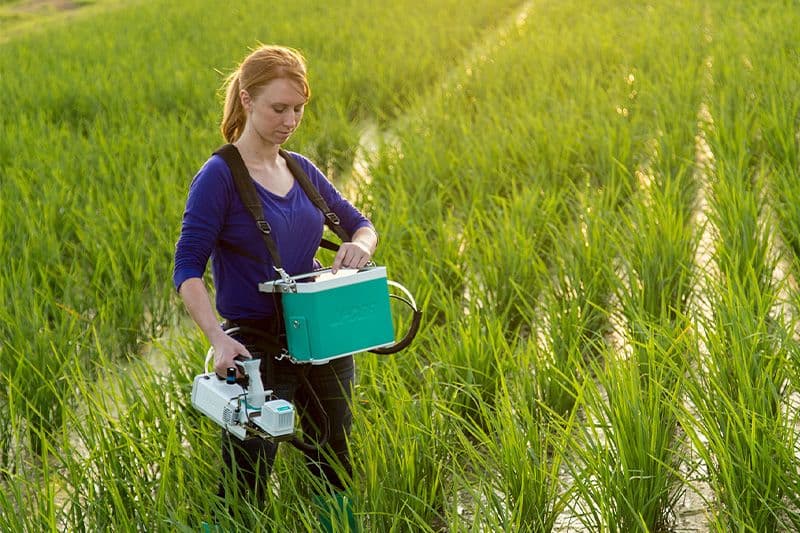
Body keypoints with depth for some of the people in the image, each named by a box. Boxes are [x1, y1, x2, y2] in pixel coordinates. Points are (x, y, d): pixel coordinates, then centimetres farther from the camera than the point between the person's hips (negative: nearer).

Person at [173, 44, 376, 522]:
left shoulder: (302, 169, 7)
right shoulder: (219, 176, -12)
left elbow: (359, 223, 15)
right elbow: (188, 271, -16)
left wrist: (360, 245, -10)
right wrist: (218, 338, -30)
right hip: (258, 347, -6)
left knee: (334, 475, 17)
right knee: (245, 488, -4)